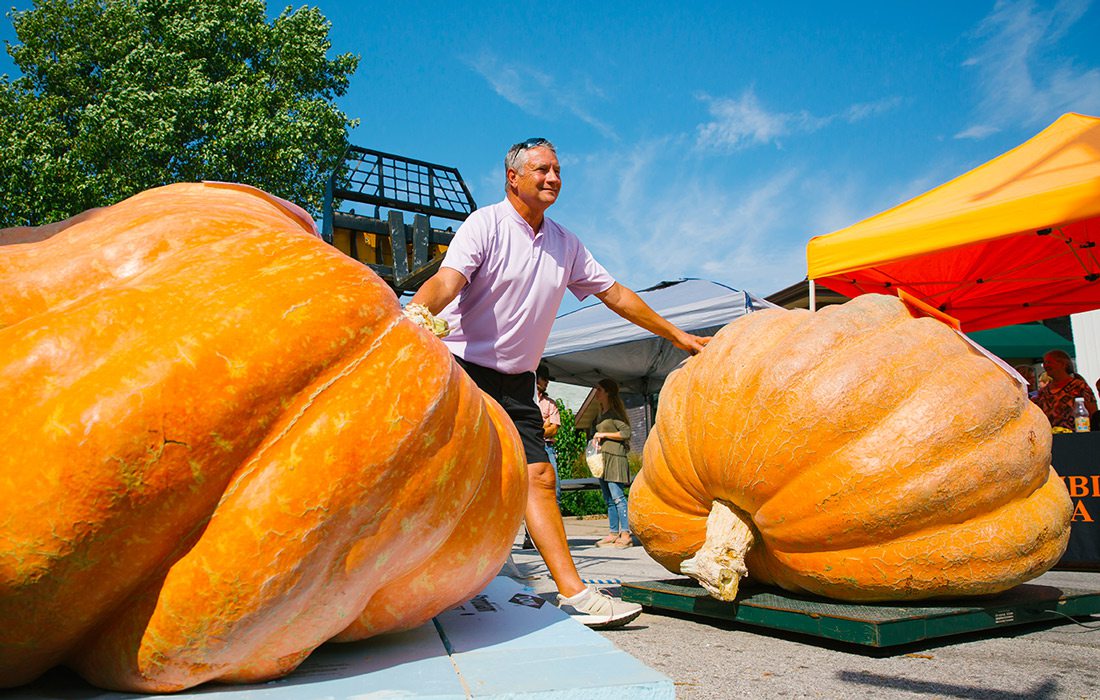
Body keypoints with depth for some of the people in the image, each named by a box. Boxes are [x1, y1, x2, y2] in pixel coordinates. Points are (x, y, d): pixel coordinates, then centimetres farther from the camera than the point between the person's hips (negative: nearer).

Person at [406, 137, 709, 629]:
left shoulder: (565, 244, 12)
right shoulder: (485, 225, -6)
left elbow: (616, 294, 19)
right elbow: (447, 280, -23)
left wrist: (677, 335, 24)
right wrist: (416, 312, -46)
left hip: (515, 382, 5)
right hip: (461, 369, -5)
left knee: (538, 476, -2)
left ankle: (574, 593, -2)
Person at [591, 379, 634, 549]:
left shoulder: (614, 412, -5)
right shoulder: (601, 414, 19)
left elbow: (626, 432, -13)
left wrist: (604, 434, -11)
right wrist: (596, 440, 10)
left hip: (614, 456, -9)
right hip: (602, 457, 9)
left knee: (617, 496, -12)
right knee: (608, 499, 8)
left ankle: (625, 534, -12)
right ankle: (613, 534, 11)